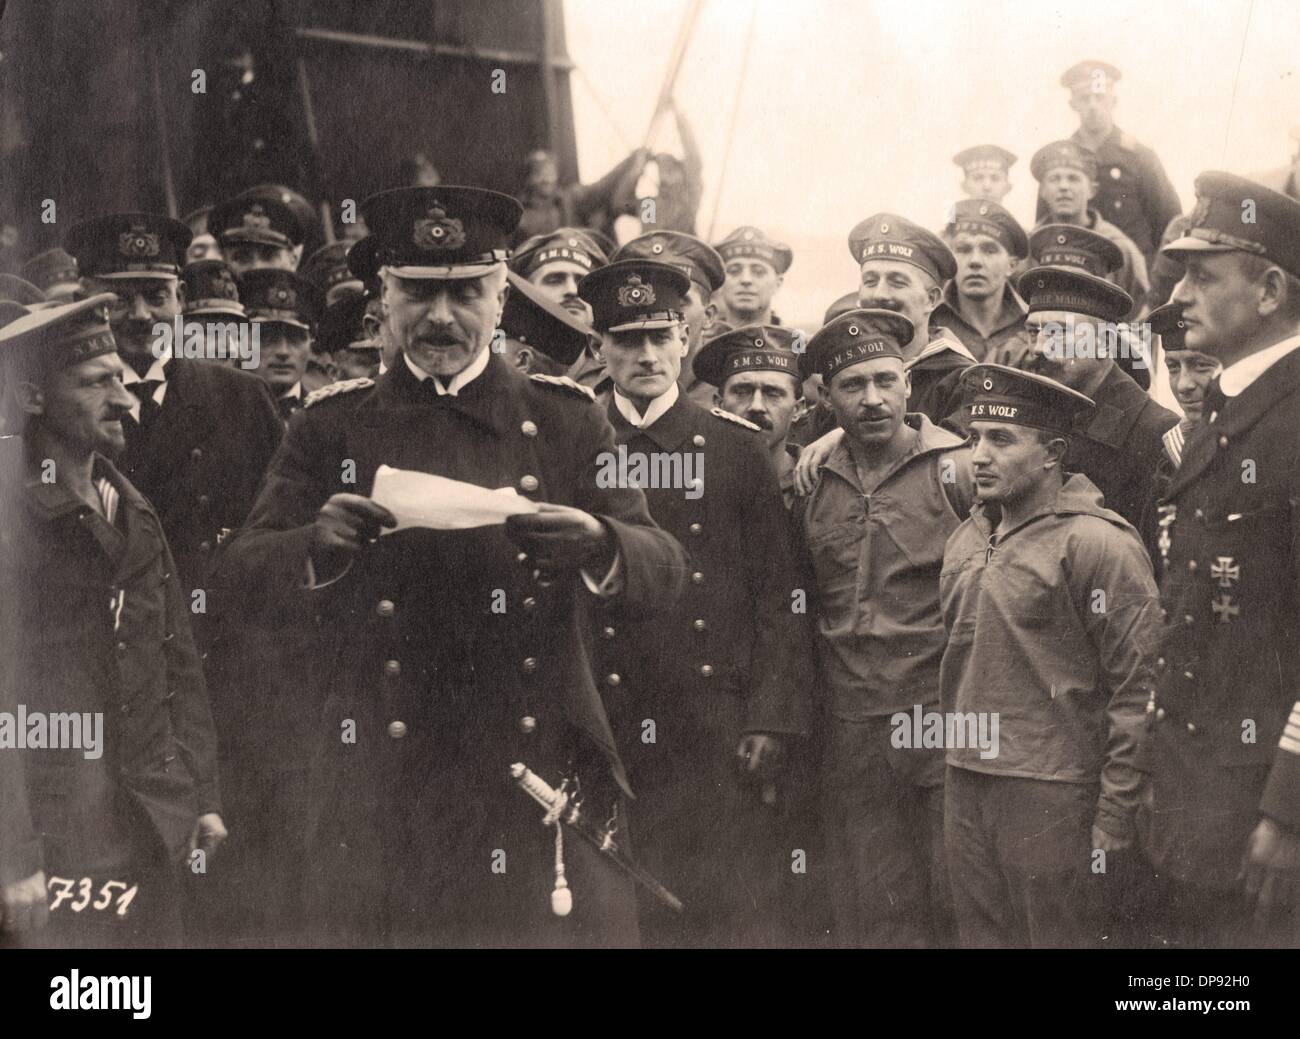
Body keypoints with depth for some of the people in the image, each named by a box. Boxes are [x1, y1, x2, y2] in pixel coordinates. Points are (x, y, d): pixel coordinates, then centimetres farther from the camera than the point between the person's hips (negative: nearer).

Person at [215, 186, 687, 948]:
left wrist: (597, 546, -24)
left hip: (536, 777, 0)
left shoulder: (565, 418, 7)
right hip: (381, 789, 0)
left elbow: (667, 573, -1)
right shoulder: (332, 424, 8)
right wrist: (317, 544, -22)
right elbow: (244, 573, 1)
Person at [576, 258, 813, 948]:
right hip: (612, 731, 0)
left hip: (721, 732, 0)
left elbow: (780, 597, 5)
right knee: (630, 915, 3)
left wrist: (771, 717, -3)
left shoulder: (737, 447, 7)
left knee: (741, 914, 0)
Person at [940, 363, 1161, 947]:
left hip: (1052, 796, -7)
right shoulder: (966, 538, 12)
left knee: (1060, 937, 2)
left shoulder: (1097, 543, -11)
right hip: (965, 787, 7)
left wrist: (1113, 821, -16)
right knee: (981, 937, 13)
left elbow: (1139, 690, -14)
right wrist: (953, 764, 16)